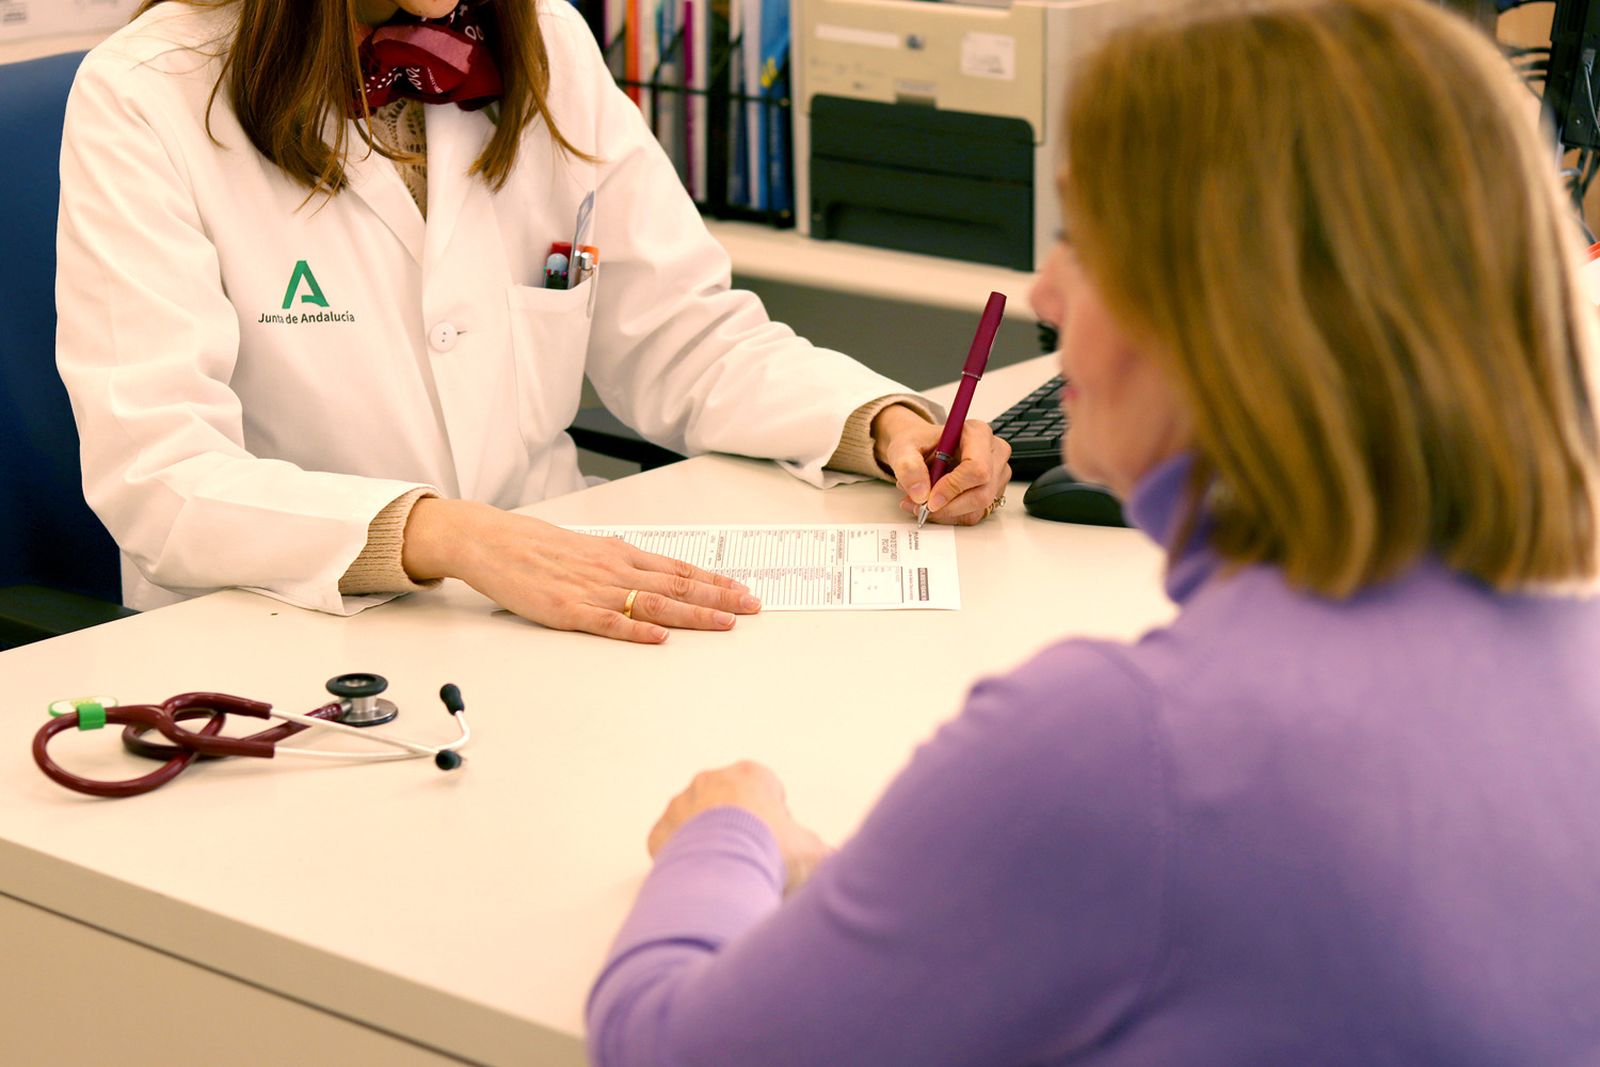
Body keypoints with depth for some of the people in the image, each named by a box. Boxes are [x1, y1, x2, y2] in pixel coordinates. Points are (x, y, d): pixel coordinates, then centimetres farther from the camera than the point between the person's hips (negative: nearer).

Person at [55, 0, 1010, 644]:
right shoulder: (145, 100, -11)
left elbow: (683, 336, 12)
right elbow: (154, 472, -22)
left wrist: (885, 422, -7)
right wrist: (447, 537, -37)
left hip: (553, 605, 5)